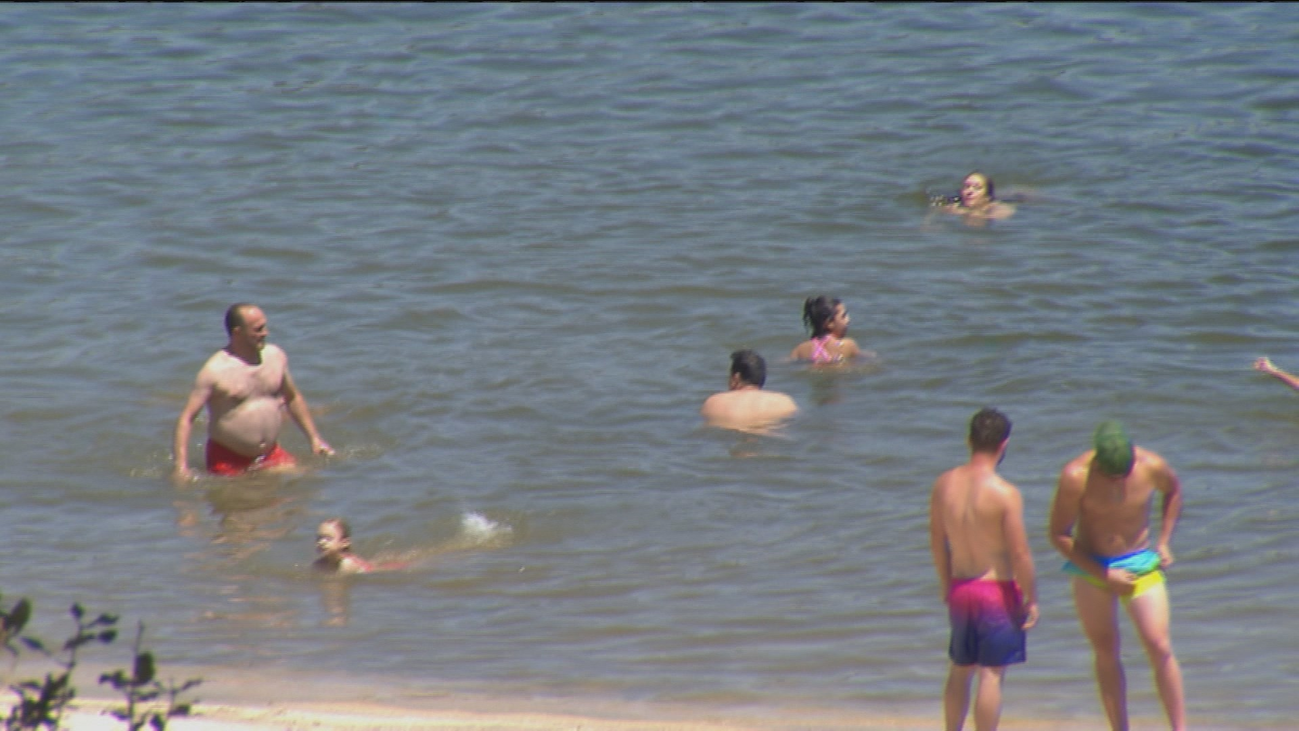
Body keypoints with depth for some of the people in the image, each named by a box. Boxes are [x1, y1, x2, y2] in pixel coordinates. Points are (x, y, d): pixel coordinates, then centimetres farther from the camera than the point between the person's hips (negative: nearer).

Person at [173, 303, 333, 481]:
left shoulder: (275, 356, 4)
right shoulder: (215, 371, -15)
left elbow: (293, 398, 20)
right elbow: (186, 418, -15)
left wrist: (315, 438, 17)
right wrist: (181, 466, -25)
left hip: (272, 456, 4)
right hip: (228, 462, -4)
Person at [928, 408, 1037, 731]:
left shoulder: (943, 484, -1)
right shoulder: (1005, 494, -19)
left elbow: (937, 543, 9)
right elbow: (1020, 554, -17)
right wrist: (1031, 599, -5)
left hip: (959, 589, 6)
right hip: (997, 591, -6)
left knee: (960, 671, 20)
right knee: (991, 675, 0)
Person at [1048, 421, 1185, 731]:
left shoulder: (1152, 467, -15)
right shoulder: (1075, 476, -21)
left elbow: (1173, 491, 11)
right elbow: (1059, 534, -12)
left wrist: (1164, 541, 2)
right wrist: (1103, 574, -16)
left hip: (1140, 564, 0)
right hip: (1091, 567, 0)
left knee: (1160, 648, -9)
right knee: (1105, 652, 5)